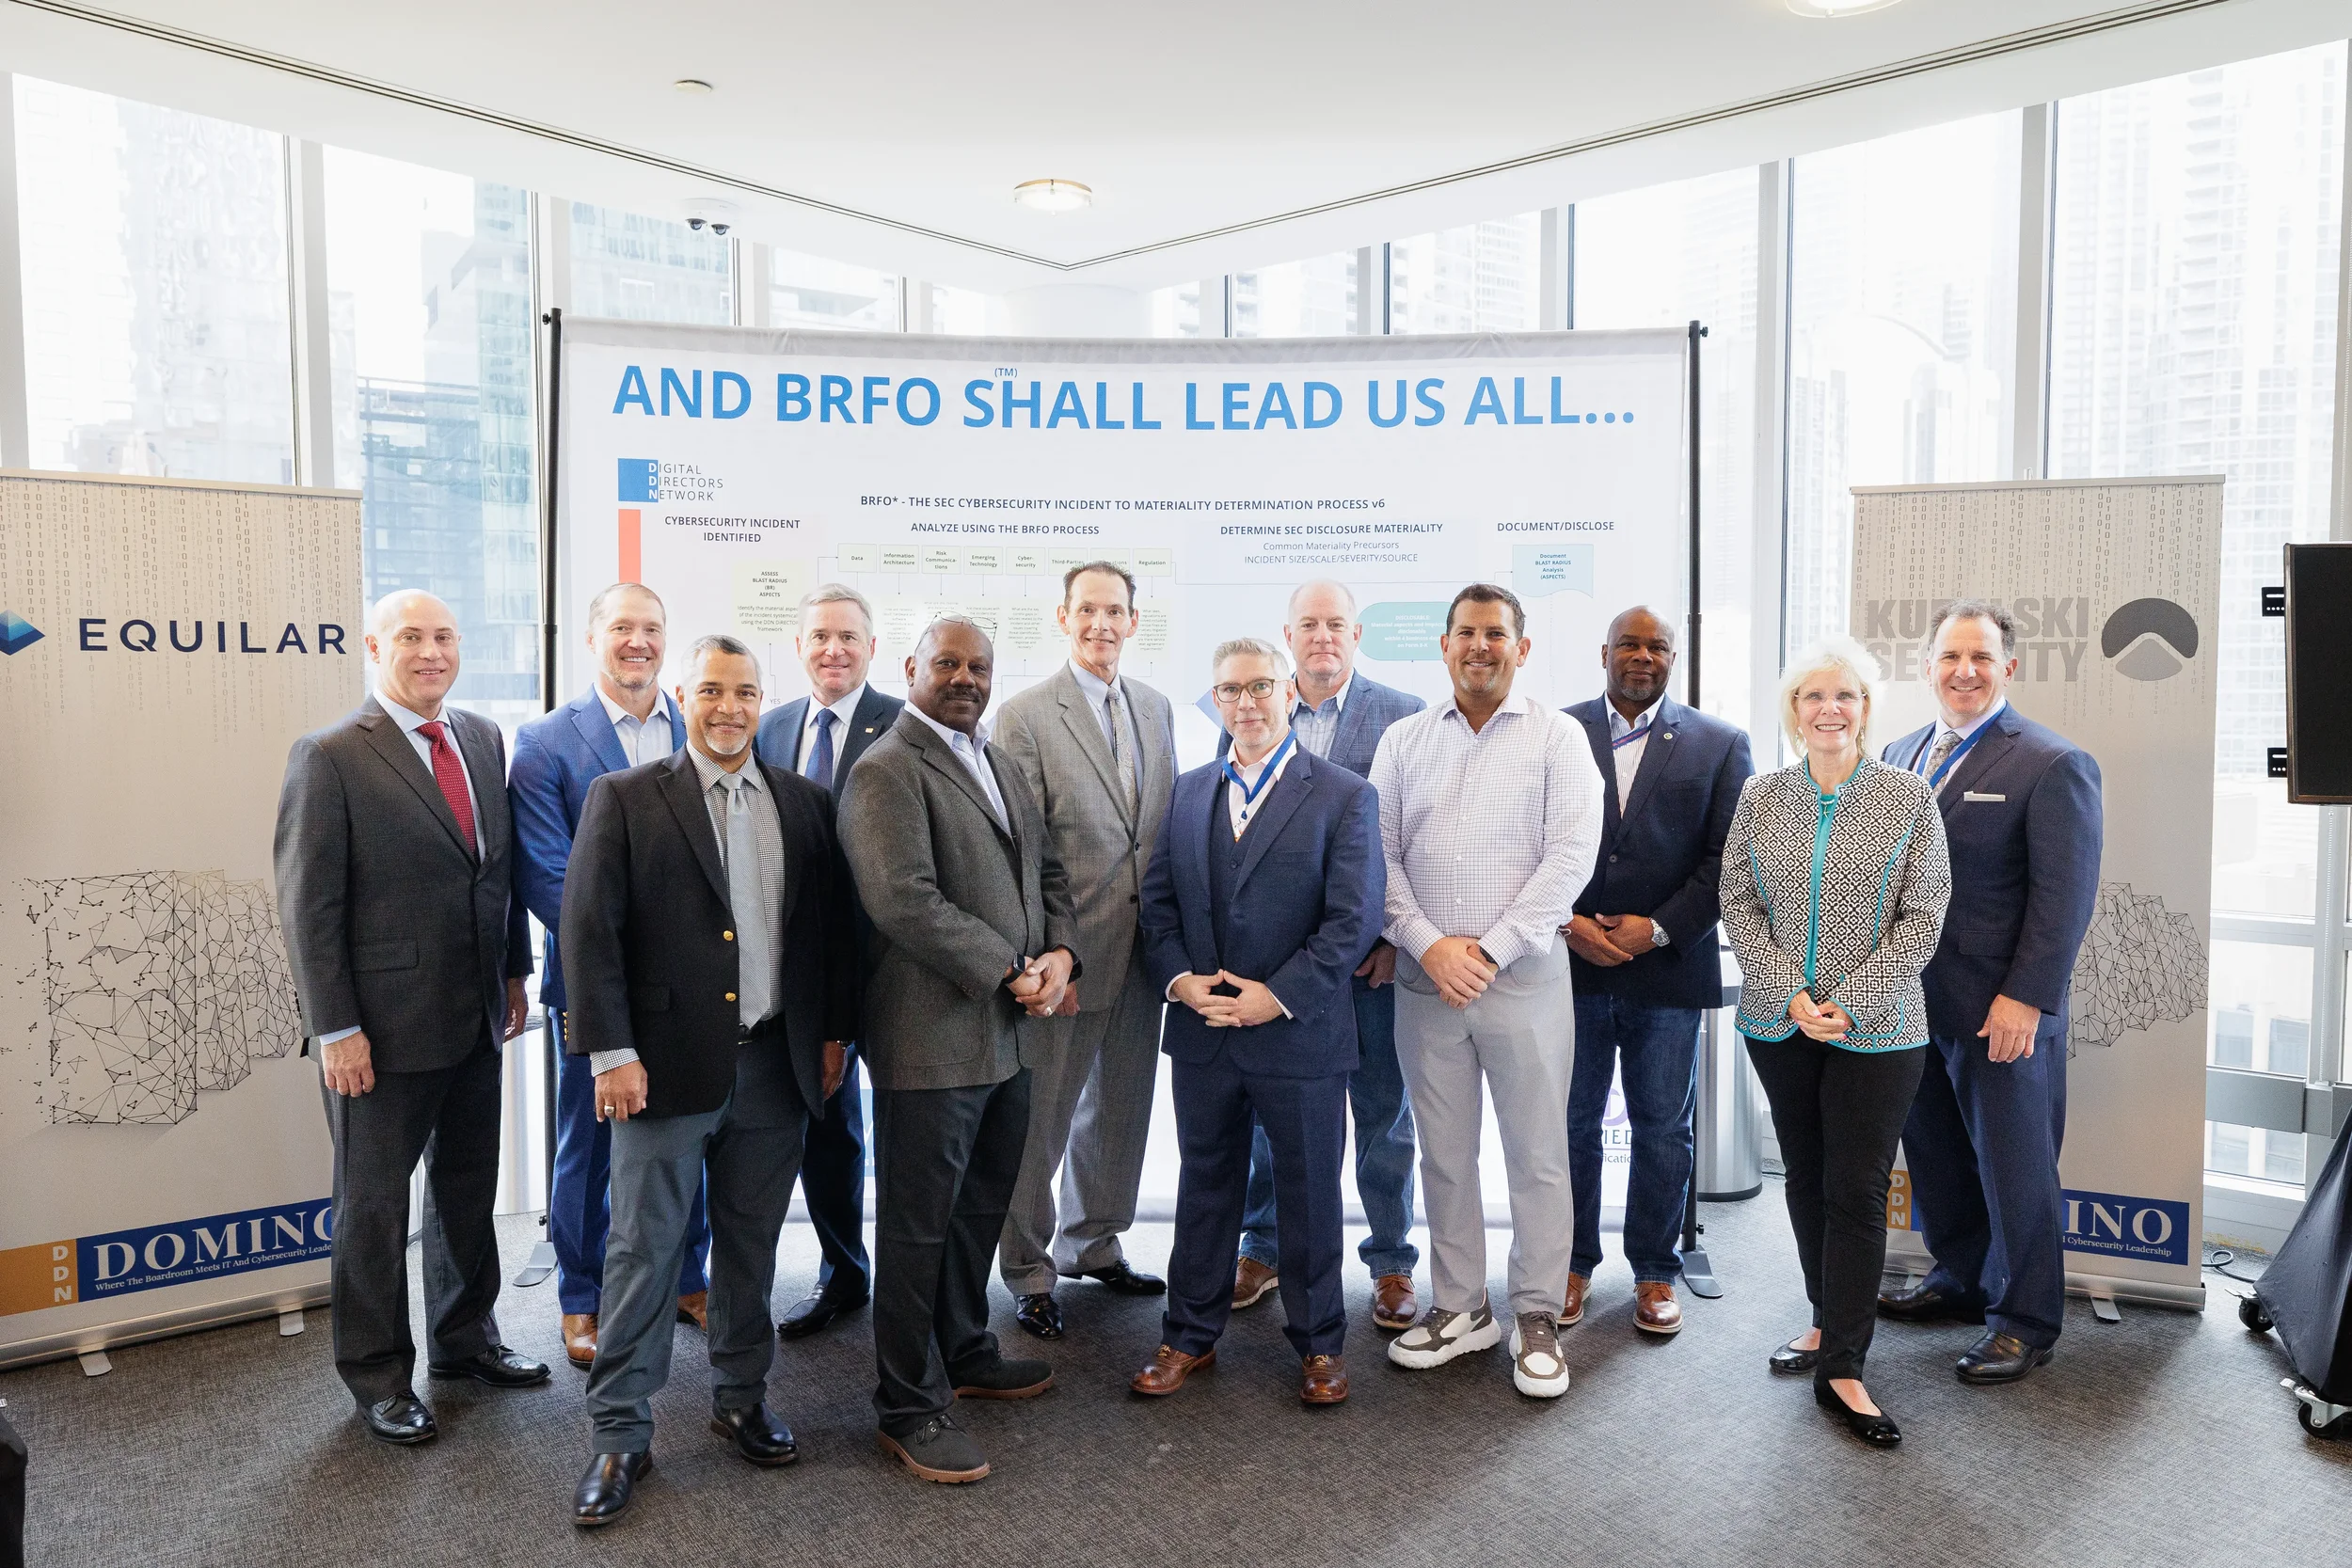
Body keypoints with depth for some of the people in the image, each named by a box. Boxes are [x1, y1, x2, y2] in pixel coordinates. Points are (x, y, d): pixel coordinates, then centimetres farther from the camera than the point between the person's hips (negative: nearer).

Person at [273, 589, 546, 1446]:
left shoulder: (483, 739, 6)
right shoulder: (331, 756, -11)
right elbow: (308, 904, -12)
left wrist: (515, 971, 12)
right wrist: (336, 1029, -14)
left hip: (476, 1018, 6)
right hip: (384, 1024, -5)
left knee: (469, 1187, 18)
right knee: (374, 1207, 10)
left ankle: (465, 1336, 36)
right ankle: (377, 1376, 26)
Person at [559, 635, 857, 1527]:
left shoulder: (805, 804, 8)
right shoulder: (624, 799, -2)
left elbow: (831, 925, 10)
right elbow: (589, 929, -7)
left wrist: (834, 1032, 7)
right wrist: (611, 1053, -12)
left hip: (775, 1064, 3)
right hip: (666, 1063, -3)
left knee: (751, 1245, 15)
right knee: (642, 1251, 5)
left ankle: (740, 1400, 32)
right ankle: (620, 1435, 18)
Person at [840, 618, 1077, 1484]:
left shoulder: (998, 761, 16)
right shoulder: (886, 772, -13)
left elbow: (1047, 869, 17)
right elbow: (905, 901, -22)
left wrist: (1060, 953, -1)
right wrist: (1009, 972, -18)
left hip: (1008, 1032, 9)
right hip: (932, 1039, -8)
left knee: (981, 1209, 21)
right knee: (919, 1225, 4)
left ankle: (965, 1355, 40)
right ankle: (909, 1409, 19)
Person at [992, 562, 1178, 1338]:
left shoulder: (1156, 708, 10)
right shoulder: (1025, 716, -9)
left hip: (1144, 947, 6)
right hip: (1067, 951, -6)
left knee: (1121, 1105, 18)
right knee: (1042, 1113, 5)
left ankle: (1093, 1244, 37)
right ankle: (1029, 1270, 22)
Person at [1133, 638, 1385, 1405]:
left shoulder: (1344, 796, -5)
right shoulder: (1188, 792, 9)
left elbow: (1354, 919, -12)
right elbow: (1158, 900, 8)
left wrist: (1277, 996, -18)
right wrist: (1179, 977, -9)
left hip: (1300, 1036, -4)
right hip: (1201, 1033, 4)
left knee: (1310, 1192, 10)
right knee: (1205, 1185, 16)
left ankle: (1318, 1342, 29)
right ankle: (1190, 1335, 31)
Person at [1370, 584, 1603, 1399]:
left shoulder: (1557, 737, 1)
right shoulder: (1403, 739, 9)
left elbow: (1570, 855, -8)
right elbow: (1380, 853, 4)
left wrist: (1490, 950, -12)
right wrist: (1429, 945, -9)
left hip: (1523, 976, -2)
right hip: (1425, 978, 3)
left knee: (1537, 1156, 4)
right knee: (1443, 1154, 11)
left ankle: (1537, 1317, 19)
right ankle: (1460, 1307, 25)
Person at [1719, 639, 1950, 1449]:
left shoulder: (1907, 797, -3)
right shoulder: (1761, 797, 3)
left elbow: (1923, 915, -5)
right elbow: (1739, 904, 3)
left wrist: (1851, 1002, -13)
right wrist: (1792, 994, -9)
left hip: (1876, 1028, -3)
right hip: (1779, 1022, 3)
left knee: (1858, 1192, -2)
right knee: (1805, 1177, 14)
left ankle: (1841, 1369, 6)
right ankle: (1828, 1320, 32)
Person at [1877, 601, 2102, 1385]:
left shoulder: (2053, 764, -11)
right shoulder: (1901, 753, 10)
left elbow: (2065, 896, -14)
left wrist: (2026, 998, -18)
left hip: (2001, 1010, -6)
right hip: (1911, 999, 7)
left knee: (2013, 1161, 5)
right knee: (1933, 1150, 17)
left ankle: (2023, 1319, 20)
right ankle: (1959, 1279, 35)